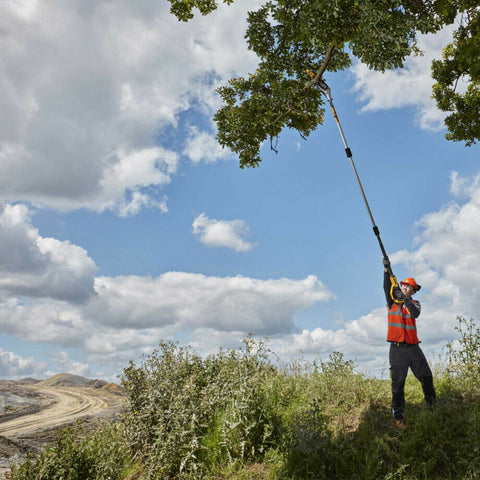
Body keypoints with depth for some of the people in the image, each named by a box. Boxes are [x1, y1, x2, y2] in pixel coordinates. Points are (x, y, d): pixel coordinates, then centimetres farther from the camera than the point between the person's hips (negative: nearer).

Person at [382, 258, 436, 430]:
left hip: (413, 346, 3)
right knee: (398, 383, -2)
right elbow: (387, 286, -11)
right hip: (397, 347, -2)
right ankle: (398, 417, 3)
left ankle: (433, 406, 26)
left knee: (426, 376, 6)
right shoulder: (392, 301, 7)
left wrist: (405, 299, -25)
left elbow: (415, 314, -11)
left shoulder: (415, 303, 11)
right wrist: (387, 269, -24)